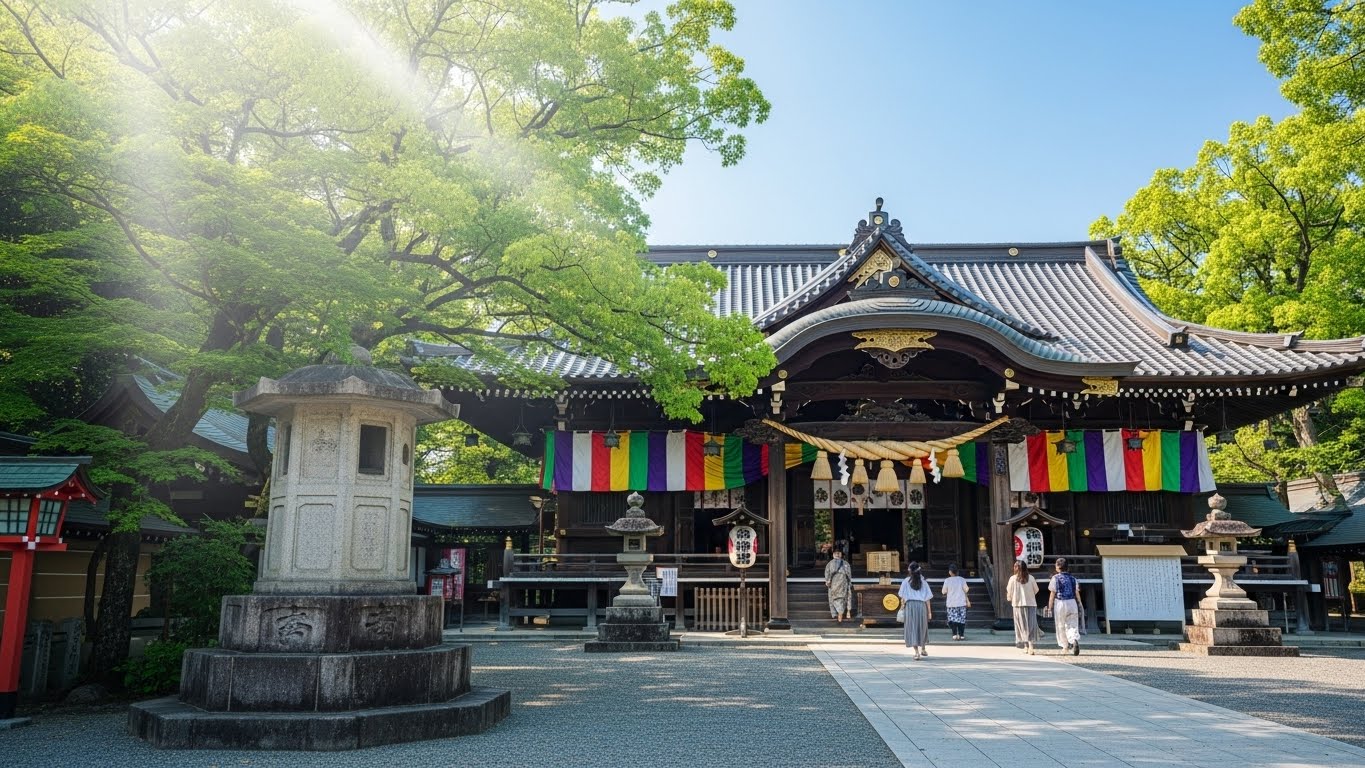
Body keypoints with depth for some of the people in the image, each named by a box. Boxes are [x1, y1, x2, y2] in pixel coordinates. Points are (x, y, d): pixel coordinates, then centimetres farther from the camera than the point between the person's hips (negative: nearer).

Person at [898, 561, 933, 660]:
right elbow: (927, 597, 3)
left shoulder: (906, 581, 0)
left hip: (910, 605, -2)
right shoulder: (923, 581, 3)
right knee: (922, 627, 20)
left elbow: (903, 597, -1)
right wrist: (929, 611, 7)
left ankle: (917, 652, -11)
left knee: (912, 628, 0)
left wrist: (902, 607, 13)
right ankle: (922, 649, 33)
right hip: (921, 605, 2)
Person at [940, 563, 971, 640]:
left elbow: (944, 592, -2)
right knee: (962, 619, 9)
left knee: (952, 619, 5)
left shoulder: (947, 580, -7)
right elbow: (965, 590, 0)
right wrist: (968, 601, 9)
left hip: (951, 603, -1)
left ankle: (955, 634, -4)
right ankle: (961, 635, 9)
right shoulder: (962, 579, -3)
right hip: (961, 603, 1)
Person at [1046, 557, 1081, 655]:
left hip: (1060, 603, -3)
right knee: (1073, 625, 3)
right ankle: (1075, 641, -23)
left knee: (1061, 626, 11)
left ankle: (1066, 646, 18)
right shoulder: (1072, 578, 8)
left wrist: (1049, 608, -1)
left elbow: (1052, 594, -5)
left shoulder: (1056, 578, -5)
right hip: (1072, 603, 3)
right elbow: (1077, 593, 9)